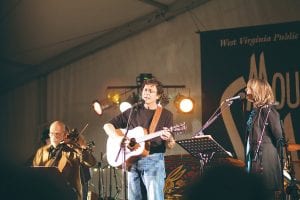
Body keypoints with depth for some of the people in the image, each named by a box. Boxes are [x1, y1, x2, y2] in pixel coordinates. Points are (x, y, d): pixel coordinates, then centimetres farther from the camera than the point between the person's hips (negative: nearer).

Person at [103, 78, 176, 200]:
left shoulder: (166, 115, 5)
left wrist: (168, 139, -21)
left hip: (153, 161, -3)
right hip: (132, 161, 4)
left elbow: (171, 146, 3)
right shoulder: (133, 112, 11)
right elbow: (108, 125, 13)